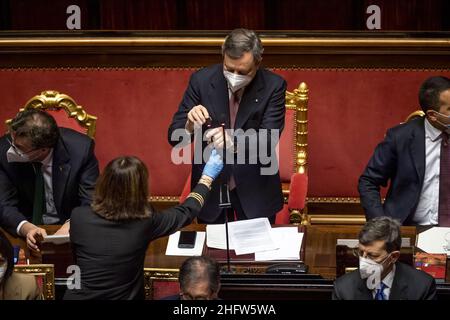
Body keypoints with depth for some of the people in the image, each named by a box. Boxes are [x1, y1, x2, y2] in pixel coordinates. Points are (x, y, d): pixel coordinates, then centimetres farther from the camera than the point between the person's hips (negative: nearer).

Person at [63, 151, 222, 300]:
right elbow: (186, 211, 1)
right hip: (122, 297, -1)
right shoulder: (145, 222, -17)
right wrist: (208, 177, 15)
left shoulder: (78, 216, -14)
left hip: (78, 296, 2)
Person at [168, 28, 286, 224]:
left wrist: (234, 143, -41)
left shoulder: (273, 86, -13)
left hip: (255, 188, -1)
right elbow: (175, 138, -9)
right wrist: (190, 125, -32)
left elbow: (267, 141, -21)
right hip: (210, 185, 1)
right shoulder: (201, 80, -11)